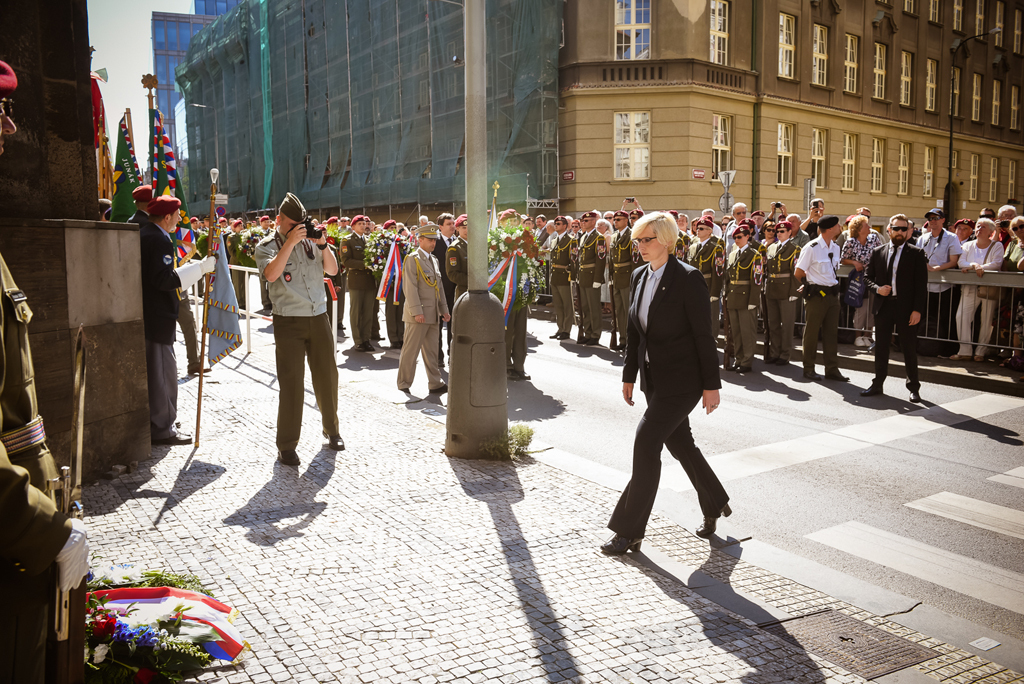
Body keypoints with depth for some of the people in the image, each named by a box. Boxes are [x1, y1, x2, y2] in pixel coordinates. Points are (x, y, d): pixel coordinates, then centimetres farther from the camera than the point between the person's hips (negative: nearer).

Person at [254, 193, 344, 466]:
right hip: (289, 322, -4)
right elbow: (271, 274, -22)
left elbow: (333, 270, 5)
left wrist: (323, 245, -10)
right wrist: (290, 242, -24)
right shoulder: (267, 245, -2)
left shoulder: (309, 240, 9)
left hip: (319, 318, 4)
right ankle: (287, 445, 3)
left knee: (327, 376, 11)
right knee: (291, 382, -6)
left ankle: (332, 430, 30)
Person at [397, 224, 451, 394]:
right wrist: (417, 311, -20)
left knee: (431, 351, 10)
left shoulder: (434, 260, 17)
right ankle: (404, 384, 7)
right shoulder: (412, 259, -7)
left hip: (433, 314, 7)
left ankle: (435, 384, 14)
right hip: (418, 314, -7)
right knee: (411, 350, -2)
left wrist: (444, 309, 14)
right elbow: (410, 287, -14)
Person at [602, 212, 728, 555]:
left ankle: (630, 532, -1)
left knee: (646, 441, -11)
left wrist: (711, 385, -14)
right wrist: (629, 375, 14)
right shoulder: (639, 276, 6)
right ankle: (714, 504, 41)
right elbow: (634, 331, 13)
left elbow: (704, 334, -15)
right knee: (679, 442, 18)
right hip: (654, 378, 8)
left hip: (682, 379, -8)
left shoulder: (688, 278, -16)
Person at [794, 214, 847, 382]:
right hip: (817, 295, -7)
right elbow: (798, 273, -8)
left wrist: (833, 284, 12)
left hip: (832, 294, 7)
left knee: (831, 332, 9)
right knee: (812, 332, 2)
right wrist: (811, 285, 5)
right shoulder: (811, 248, -13)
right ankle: (808, 368, 13)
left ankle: (832, 369, 15)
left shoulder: (835, 248, 10)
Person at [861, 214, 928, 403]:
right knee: (881, 346, 10)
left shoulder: (917, 253, 0)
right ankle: (878, 384, 21)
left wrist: (917, 309, -11)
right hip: (883, 305, 3)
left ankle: (914, 388, 13)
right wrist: (877, 288, -8)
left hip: (906, 307, -3)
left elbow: (921, 284, -4)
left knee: (909, 348, 3)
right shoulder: (878, 252, 8)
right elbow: (867, 276, 13)